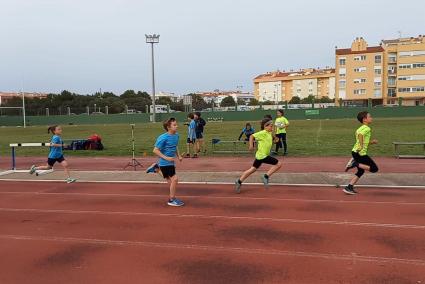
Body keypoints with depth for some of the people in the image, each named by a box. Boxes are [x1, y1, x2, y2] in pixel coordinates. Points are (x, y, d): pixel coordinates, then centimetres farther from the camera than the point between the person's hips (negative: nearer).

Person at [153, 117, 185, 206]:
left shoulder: (176, 135, 3)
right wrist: (166, 158, -22)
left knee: (171, 181, 16)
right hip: (165, 163, -8)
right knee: (175, 178, -13)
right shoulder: (163, 138, -20)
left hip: (171, 163, 8)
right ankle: (172, 200, 0)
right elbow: (155, 150, -18)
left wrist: (178, 156, 7)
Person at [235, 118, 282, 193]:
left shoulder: (269, 133, 10)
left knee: (253, 169, 16)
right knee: (278, 164, -5)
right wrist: (251, 146, -22)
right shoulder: (263, 133, -15)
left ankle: (239, 182, 20)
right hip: (263, 155, -9)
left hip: (260, 155, 9)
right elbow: (252, 136, -14)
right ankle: (266, 177, -1)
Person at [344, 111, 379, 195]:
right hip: (360, 153, -10)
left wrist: (372, 142, 18)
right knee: (374, 168, -2)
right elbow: (360, 134, -31)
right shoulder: (367, 128, -9)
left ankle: (349, 187, 14)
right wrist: (361, 145, -35)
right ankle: (355, 164, -10)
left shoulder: (361, 128, 20)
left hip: (355, 151, 10)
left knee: (361, 171, 18)